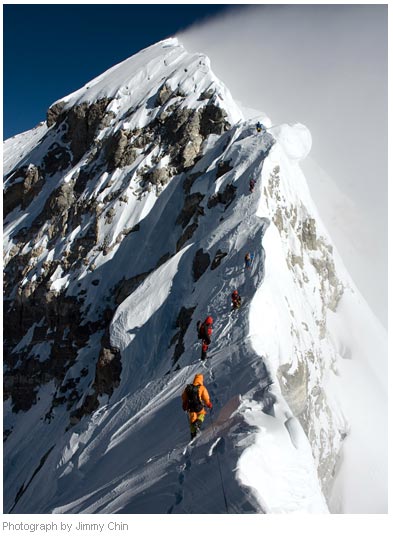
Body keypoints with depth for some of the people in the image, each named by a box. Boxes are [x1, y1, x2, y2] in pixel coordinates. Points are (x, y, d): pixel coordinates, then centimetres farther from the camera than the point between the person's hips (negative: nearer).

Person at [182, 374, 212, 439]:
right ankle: (198, 424, 0)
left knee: (192, 421, 20)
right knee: (201, 415, 26)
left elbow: (183, 397, 8)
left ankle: (193, 435, 23)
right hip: (199, 408, -3)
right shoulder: (202, 388, -13)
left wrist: (184, 406, 22)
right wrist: (209, 405, 9)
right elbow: (206, 398, -10)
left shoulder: (188, 387, -1)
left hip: (190, 408, 3)